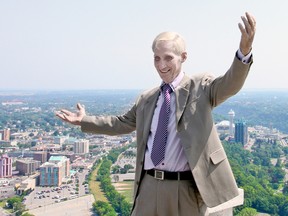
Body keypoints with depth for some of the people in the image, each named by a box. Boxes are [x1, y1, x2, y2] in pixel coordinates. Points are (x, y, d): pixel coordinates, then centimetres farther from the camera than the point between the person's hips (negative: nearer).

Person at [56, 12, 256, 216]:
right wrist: (84, 120, 23)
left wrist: (244, 51, -38)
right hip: (149, 187, 4)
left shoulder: (200, 86, -1)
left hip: (186, 189, -4)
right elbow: (122, 123, 25)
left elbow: (229, 84, -19)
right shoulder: (147, 98, 14)